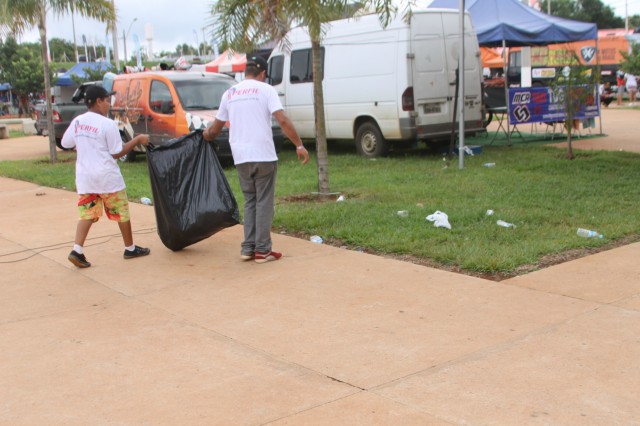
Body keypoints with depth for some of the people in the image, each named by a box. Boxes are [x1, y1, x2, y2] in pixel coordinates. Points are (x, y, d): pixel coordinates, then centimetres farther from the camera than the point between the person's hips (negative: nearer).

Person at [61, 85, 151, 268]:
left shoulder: (77, 122, 3)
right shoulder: (108, 124, -13)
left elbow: (65, 143, 14)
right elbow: (117, 153, -9)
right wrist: (138, 140, -1)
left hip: (84, 177, 5)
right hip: (107, 177, -5)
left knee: (87, 214, 7)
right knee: (122, 212, 10)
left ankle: (77, 250, -8)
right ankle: (130, 248, 21)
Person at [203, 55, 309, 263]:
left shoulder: (229, 94, 13)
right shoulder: (265, 89, -1)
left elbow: (215, 128, 21)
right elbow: (283, 121, -12)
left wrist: (207, 134, 43)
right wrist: (299, 145, -9)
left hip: (241, 157, 4)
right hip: (263, 155, -4)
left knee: (250, 202, 16)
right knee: (264, 203, 3)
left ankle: (248, 248, 14)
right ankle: (262, 250, 5)